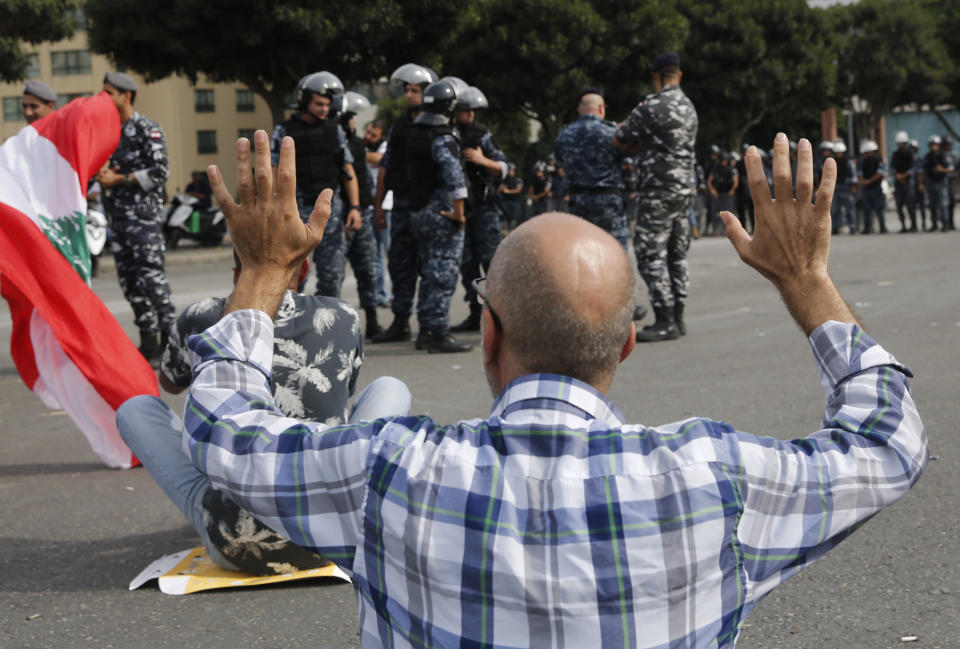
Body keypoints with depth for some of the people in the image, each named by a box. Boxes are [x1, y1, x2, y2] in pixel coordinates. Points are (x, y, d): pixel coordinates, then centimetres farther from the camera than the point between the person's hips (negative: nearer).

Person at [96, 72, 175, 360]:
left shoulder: (147, 129, -6)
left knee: (151, 276, -11)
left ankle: (170, 336, -7)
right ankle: (149, 340, 12)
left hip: (145, 215, -8)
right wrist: (104, 177, 3)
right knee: (129, 281, 6)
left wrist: (119, 180, -12)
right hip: (119, 216, 8)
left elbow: (160, 171, -14)